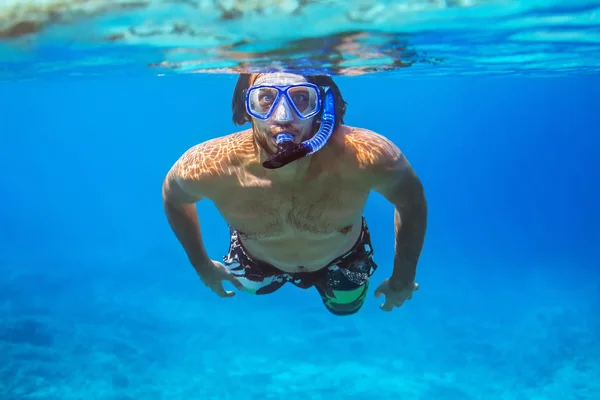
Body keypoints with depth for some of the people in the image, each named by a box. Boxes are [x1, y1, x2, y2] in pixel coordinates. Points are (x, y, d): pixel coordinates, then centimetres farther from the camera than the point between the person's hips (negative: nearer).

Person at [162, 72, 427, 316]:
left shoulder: (367, 157, -43)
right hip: (258, 260, 1)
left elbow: (412, 200, -19)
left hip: (342, 258, 0)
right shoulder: (207, 166, -40)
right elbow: (173, 196, -13)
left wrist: (403, 278, -10)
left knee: (345, 307, 32)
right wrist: (202, 265, -2)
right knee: (249, 287, 34)